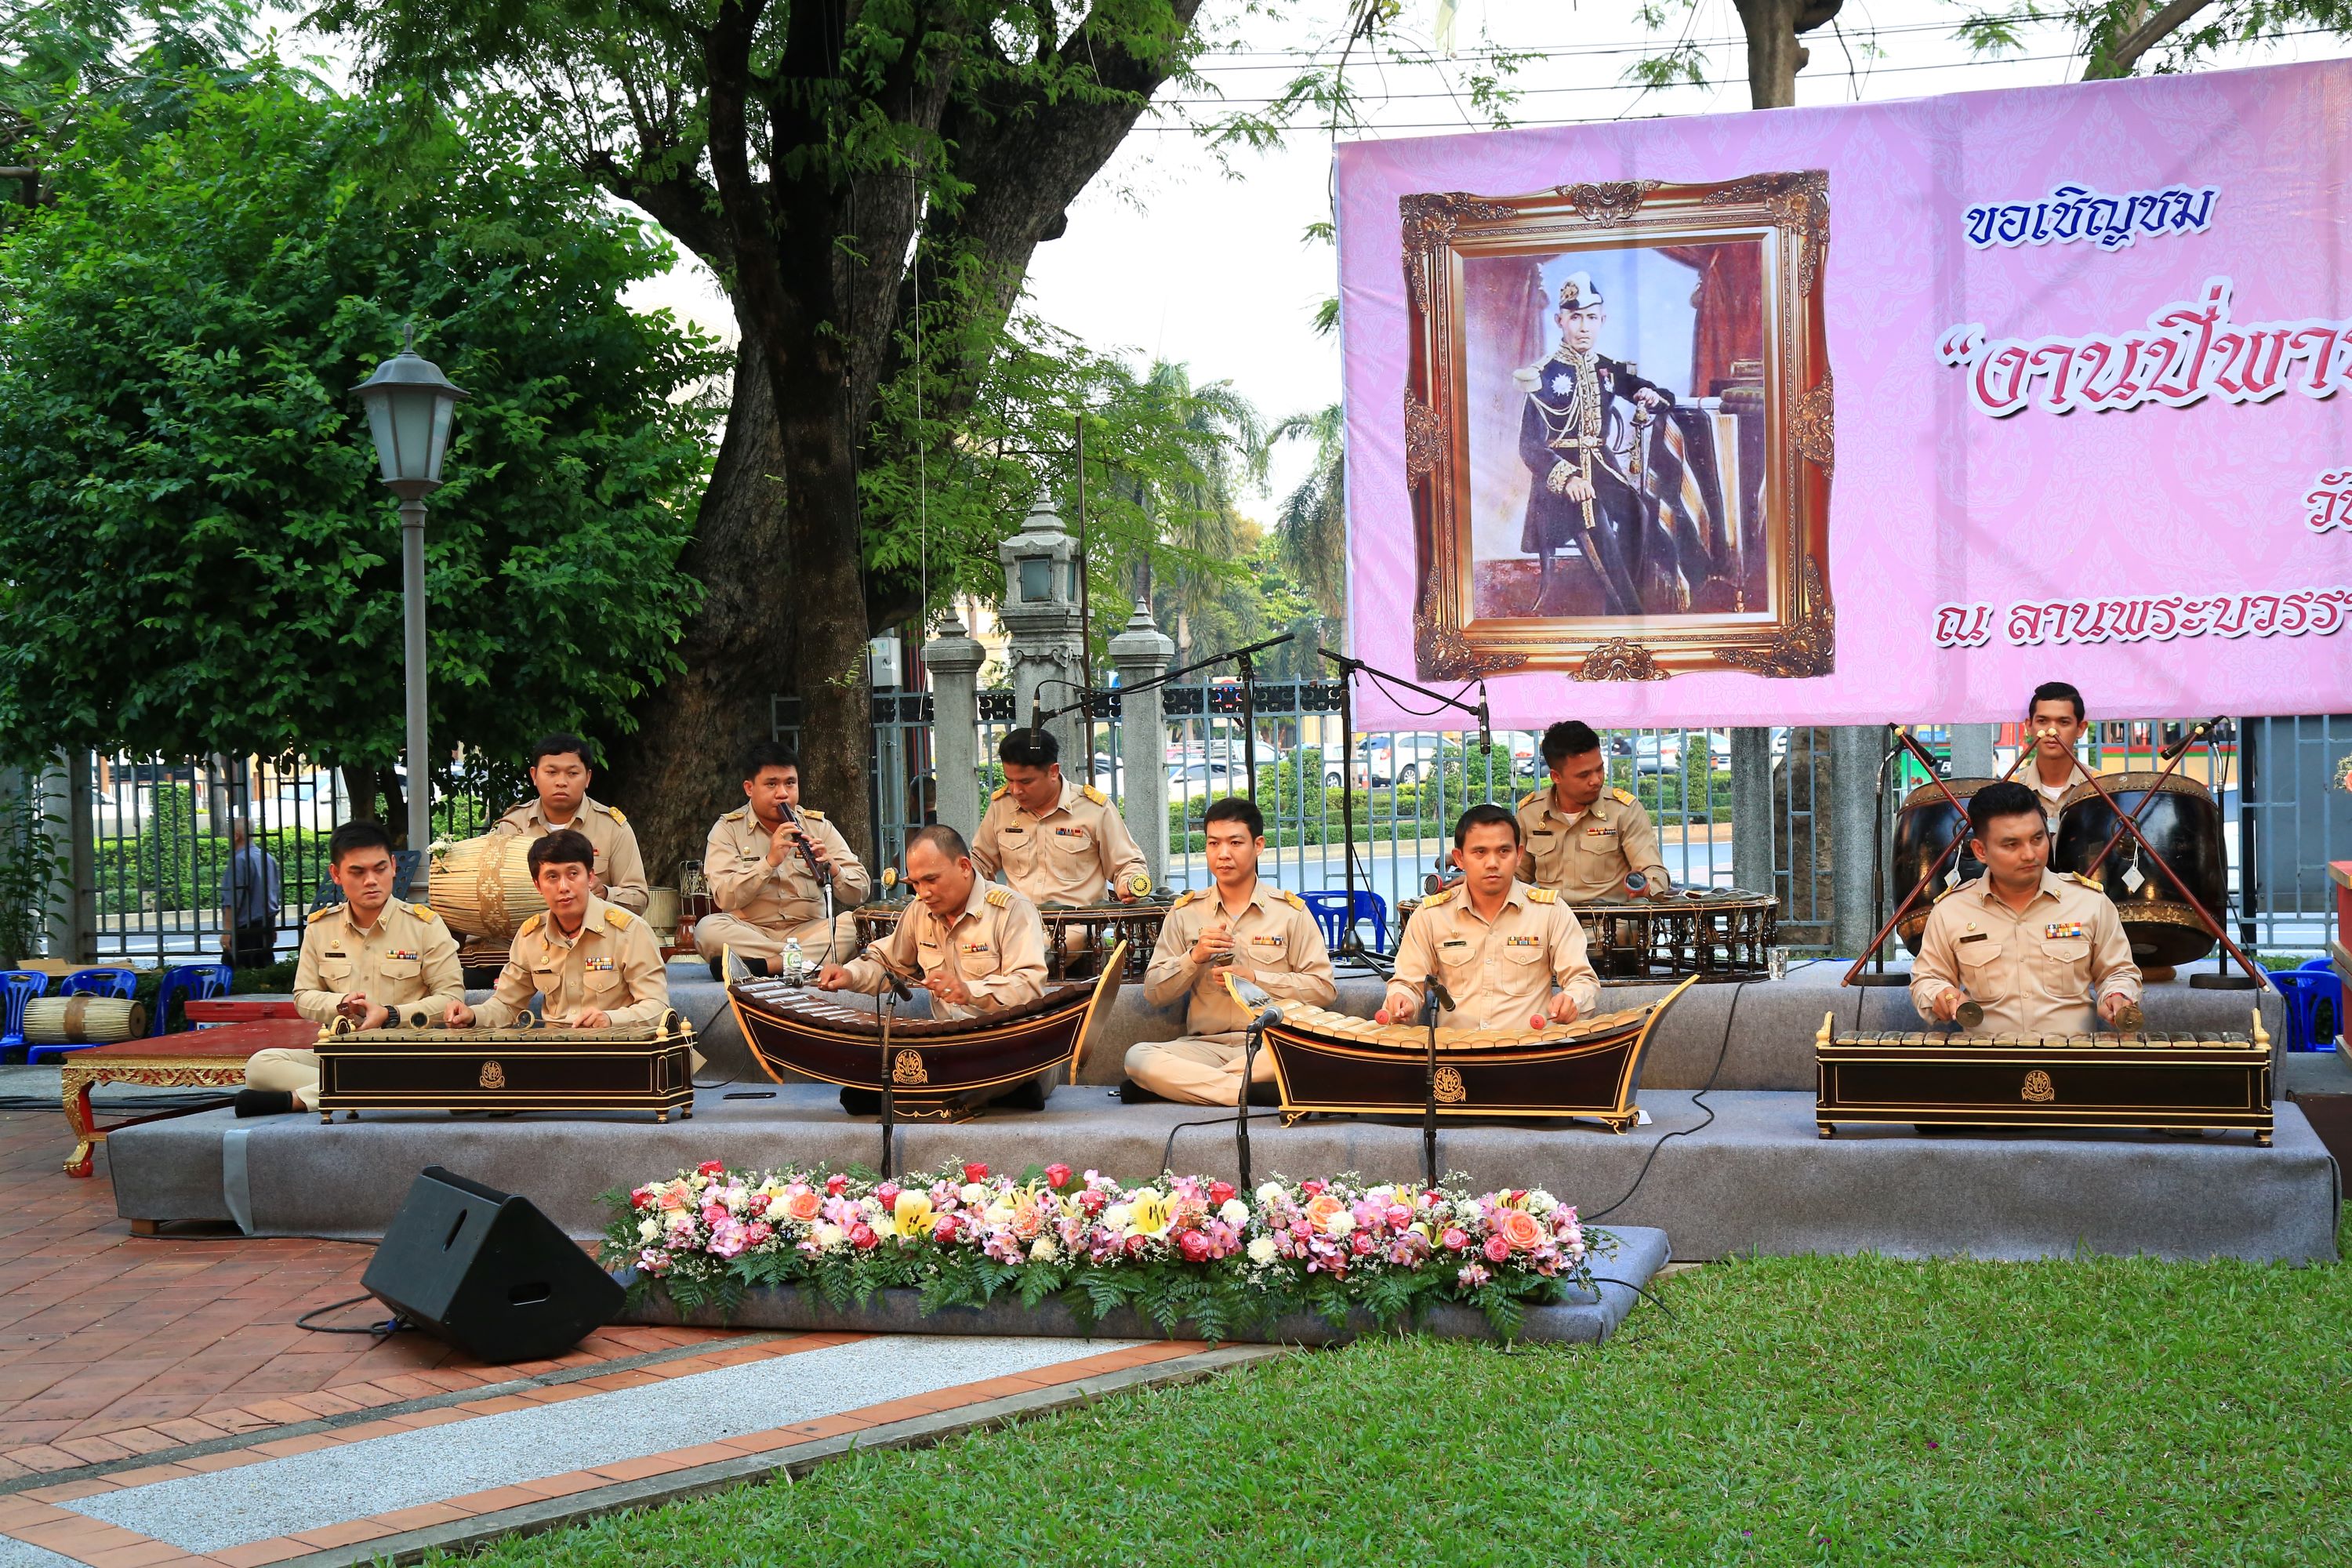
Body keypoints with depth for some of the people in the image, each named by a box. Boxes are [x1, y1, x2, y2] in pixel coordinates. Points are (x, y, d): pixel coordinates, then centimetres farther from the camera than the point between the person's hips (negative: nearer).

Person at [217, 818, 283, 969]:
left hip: (244, 928, -8)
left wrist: (226, 932, -17)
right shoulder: (269, 858, 10)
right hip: (267, 926, 8)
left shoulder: (238, 861, -16)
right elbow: (277, 896, 18)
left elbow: (232, 901, -19)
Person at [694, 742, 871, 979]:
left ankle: (760, 965, -31)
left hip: (809, 931, 1)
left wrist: (832, 869, -17)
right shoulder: (728, 829, 4)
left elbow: (861, 892, 4)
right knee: (708, 929, -31)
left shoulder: (819, 825, 9)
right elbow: (725, 898, -10)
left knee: (856, 923, -27)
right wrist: (770, 861, -21)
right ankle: (808, 960, -28)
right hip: (750, 932, -1)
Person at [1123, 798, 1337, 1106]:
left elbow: (1324, 988, 1)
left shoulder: (1290, 910, 8)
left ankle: (1182, 1084, -26)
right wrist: (1194, 958, -7)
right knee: (1138, 1056, -29)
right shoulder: (1185, 912, 13)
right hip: (1205, 1044, 1)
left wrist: (1253, 978, -8)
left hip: (1271, 1045, -1)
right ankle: (1259, 1093, -32)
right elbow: (1153, 994, 9)